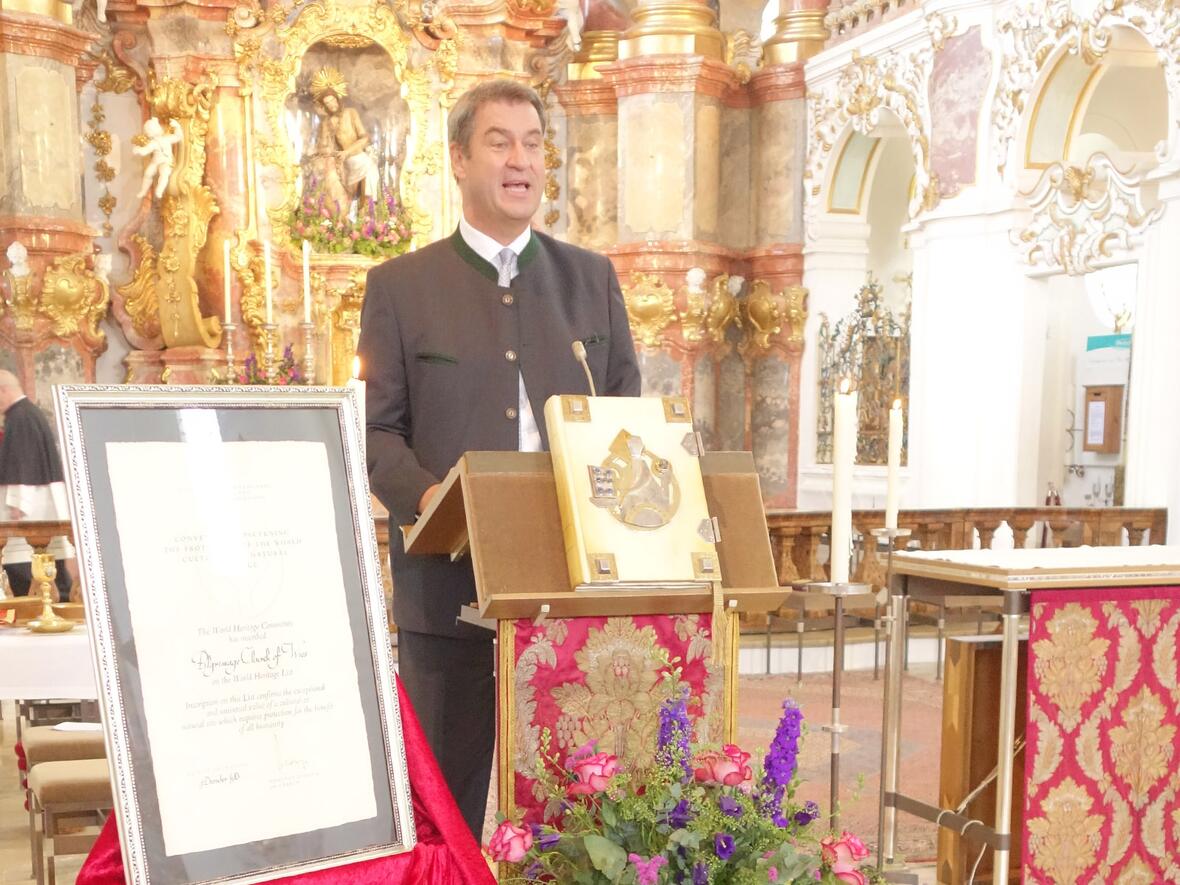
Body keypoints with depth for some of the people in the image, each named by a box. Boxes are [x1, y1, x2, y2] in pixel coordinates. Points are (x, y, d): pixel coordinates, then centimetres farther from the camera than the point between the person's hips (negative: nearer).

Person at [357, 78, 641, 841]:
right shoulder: (401, 284, 4)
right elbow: (375, 427, 2)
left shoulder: (591, 278, 12)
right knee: (446, 784, 6)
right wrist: (422, 494, -17)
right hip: (448, 574, -2)